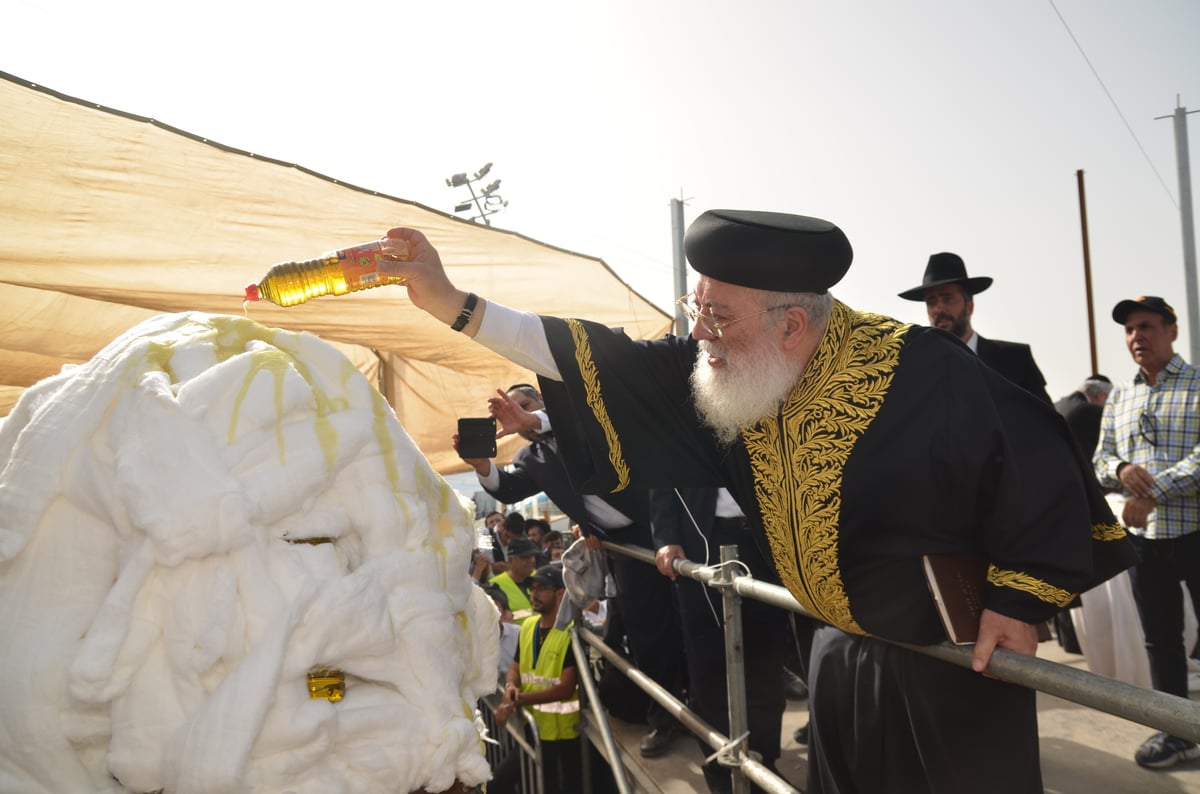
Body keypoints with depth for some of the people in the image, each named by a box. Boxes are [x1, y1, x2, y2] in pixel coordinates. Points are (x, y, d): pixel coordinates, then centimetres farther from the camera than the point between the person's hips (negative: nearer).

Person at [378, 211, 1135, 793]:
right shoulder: (733, 372, -10)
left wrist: (1019, 599, -16)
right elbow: (606, 363, -10)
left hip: (958, 654, -5)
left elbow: (1039, 455, -16)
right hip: (847, 651, 6)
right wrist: (452, 301, -12)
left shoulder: (920, 374, -26)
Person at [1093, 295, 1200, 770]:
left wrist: (1154, 492, -22)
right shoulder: (1119, 398, 12)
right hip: (1143, 536, 5)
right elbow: (1100, 459, 10)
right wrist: (1121, 469, -12)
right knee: (1160, 638, 12)